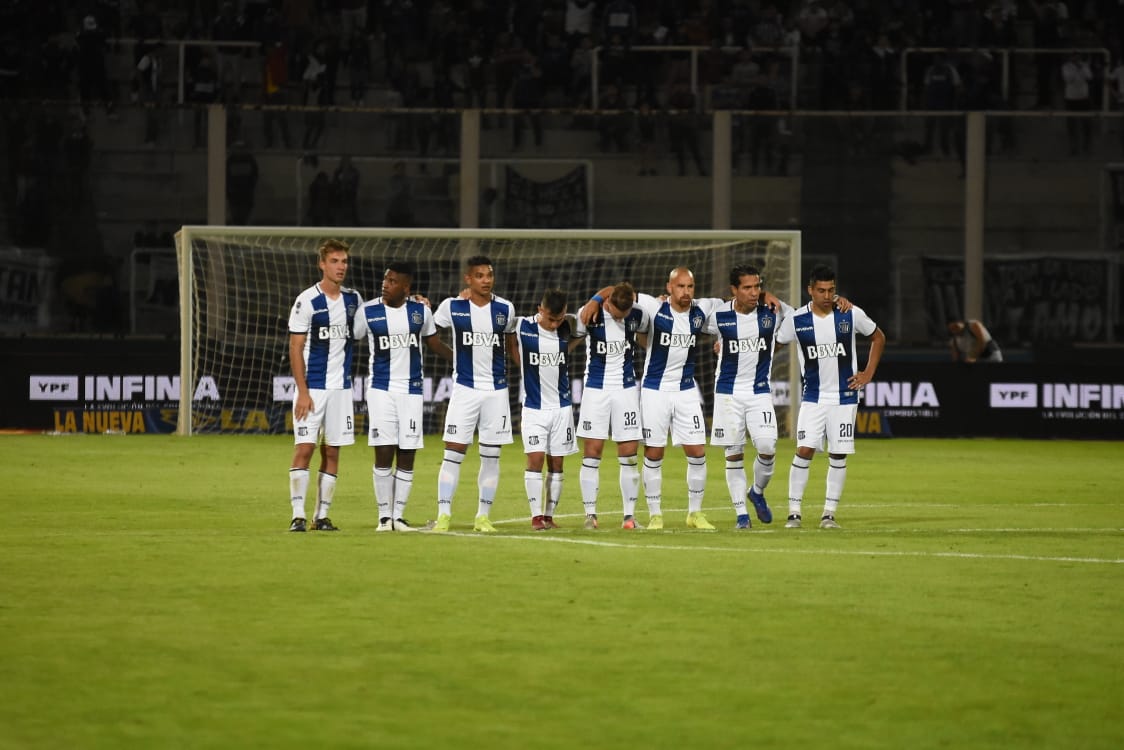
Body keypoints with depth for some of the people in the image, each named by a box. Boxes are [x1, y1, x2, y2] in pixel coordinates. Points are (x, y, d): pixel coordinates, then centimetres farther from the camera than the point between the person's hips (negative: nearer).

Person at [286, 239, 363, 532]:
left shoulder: (353, 299, 8)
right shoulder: (307, 301, -8)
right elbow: (295, 348, -8)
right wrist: (302, 392, -14)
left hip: (341, 387, 5)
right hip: (312, 387, -5)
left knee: (332, 452, 5)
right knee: (304, 449, -7)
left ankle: (322, 516, 10)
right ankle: (298, 516, -5)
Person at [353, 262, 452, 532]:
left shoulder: (421, 311, 4)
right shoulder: (368, 312, -3)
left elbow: (434, 343, 18)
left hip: (412, 390, 2)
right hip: (381, 389, -2)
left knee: (407, 456, 1)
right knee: (383, 454, -7)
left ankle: (398, 516, 8)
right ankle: (384, 516, 1)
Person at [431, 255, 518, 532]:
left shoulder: (505, 309, 1)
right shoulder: (452, 307, -5)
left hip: (497, 390, 2)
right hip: (465, 388, -2)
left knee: (491, 456, 5)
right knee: (453, 453, -7)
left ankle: (483, 516, 13)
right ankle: (443, 515, -3)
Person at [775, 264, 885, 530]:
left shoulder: (851, 315, -5)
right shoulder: (796, 320, -7)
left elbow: (878, 337, 11)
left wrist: (868, 373, 5)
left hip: (845, 396, 1)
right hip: (813, 397, -1)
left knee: (838, 456, 1)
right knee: (804, 451, -11)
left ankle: (829, 514, 9)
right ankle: (794, 512, -5)